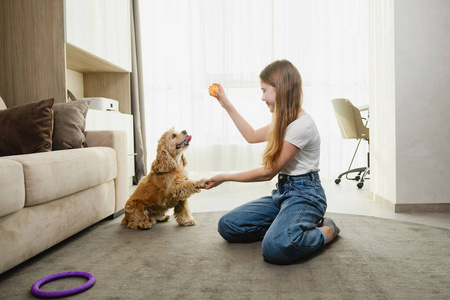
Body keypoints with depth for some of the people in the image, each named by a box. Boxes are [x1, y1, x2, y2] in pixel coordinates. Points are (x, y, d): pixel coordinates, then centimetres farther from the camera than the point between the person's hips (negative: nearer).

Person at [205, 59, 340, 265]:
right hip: (282, 192, 9)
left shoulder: (302, 125, -19)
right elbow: (252, 136, 26)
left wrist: (225, 177, -6)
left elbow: (268, 172, -15)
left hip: (304, 194, -9)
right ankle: (286, 226, 6)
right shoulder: (285, 121, 12)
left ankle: (325, 232, -6)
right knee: (227, 226, -4)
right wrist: (227, 105, 25)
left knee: (276, 248, -35)